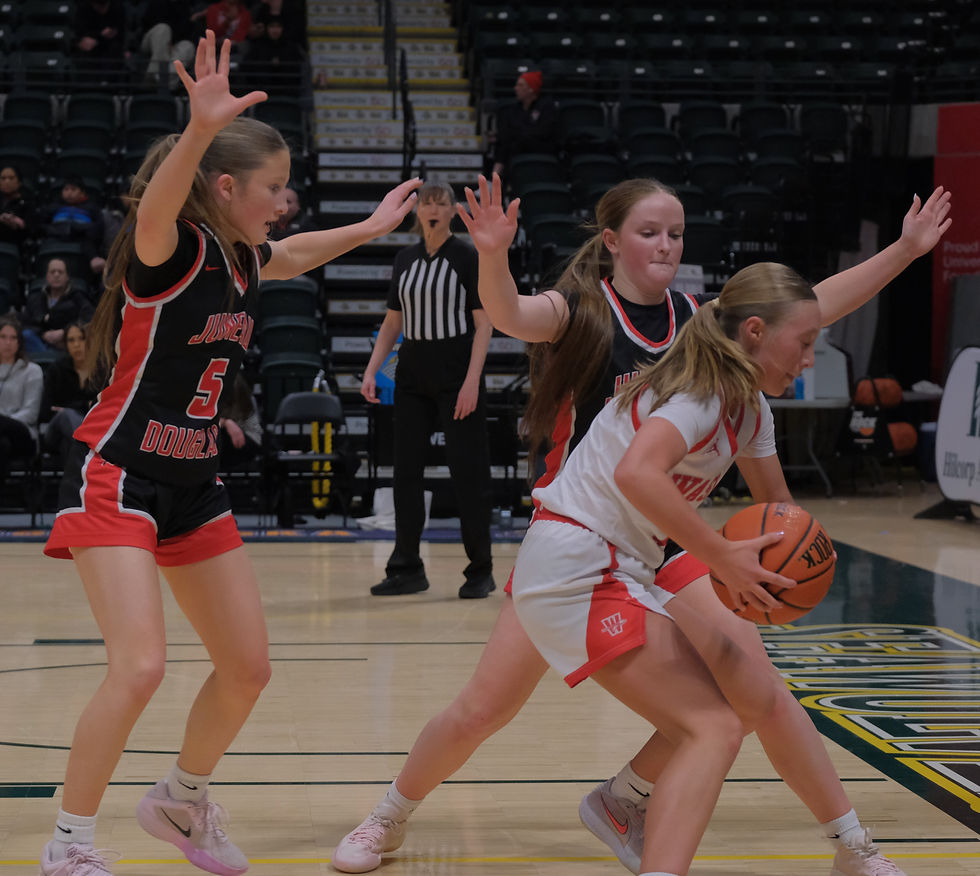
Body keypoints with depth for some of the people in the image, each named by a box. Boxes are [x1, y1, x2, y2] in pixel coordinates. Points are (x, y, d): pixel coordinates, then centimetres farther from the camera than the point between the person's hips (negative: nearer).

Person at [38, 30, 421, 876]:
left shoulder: (242, 257, 6)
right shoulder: (171, 248, -18)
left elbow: (293, 256, 32)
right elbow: (156, 211, -44)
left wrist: (371, 227, 35)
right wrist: (201, 129, -60)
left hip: (195, 483, 8)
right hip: (118, 476, -8)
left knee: (248, 668, 9)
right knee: (140, 666, -21)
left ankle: (183, 802, 33)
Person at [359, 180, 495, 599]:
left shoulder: (468, 257, -5)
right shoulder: (405, 259, 10)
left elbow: (484, 323, -8)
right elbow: (393, 321, 16)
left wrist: (472, 380, -16)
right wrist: (371, 369, 5)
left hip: (457, 376, -5)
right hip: (412, 376, 5)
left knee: (468, 472, -4)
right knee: (406, 470, 4)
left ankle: (480, 571, 6)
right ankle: (406, 568, 11)